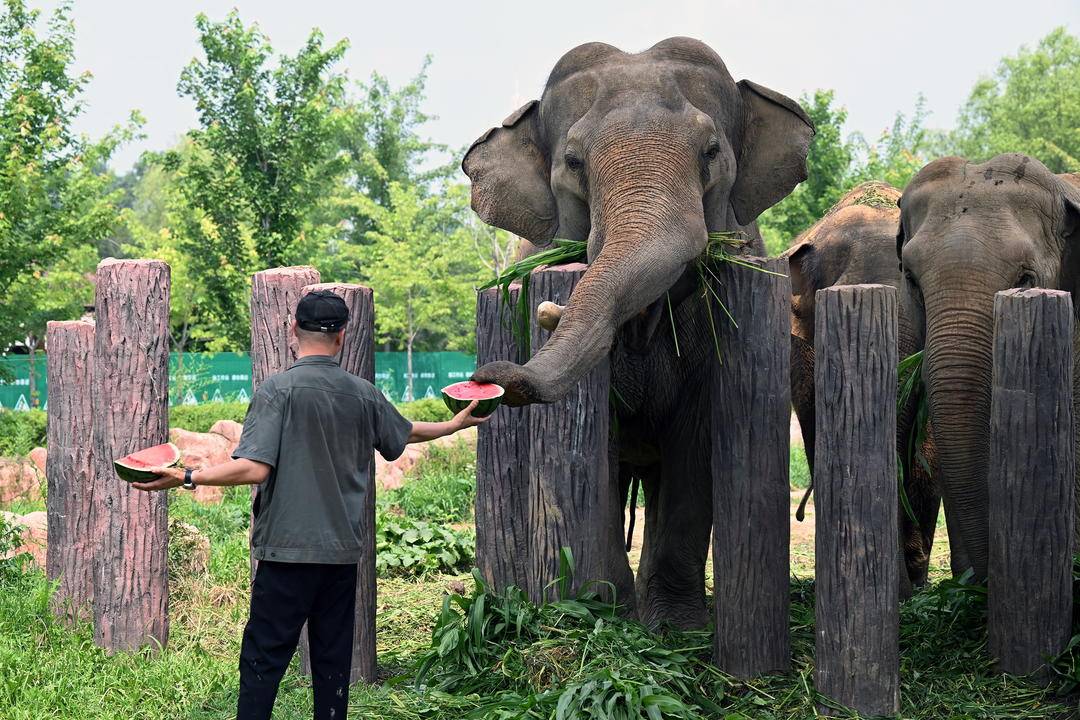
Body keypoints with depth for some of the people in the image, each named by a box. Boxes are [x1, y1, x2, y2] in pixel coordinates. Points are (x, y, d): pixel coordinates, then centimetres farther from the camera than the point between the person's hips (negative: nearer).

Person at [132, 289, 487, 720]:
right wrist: (456, 424, 44)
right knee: (333, 661, 10)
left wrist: (186, 478, -13)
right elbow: (408, 433, 25)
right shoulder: (363, 394, 6)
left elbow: (254, 469, -19)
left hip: (287, 550, -4)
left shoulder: (278, 389, -9)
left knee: (264, 657, -2)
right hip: (344, 551, 5)